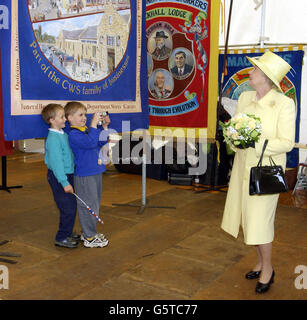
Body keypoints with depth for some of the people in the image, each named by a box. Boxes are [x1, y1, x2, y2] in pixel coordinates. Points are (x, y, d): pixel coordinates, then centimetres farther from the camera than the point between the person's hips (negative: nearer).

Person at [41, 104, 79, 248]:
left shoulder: (63, 134, 9)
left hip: (67, 175, 9)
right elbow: (56, 162, -23)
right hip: (58, 177, -9)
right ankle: (61, 238, 9)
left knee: (71, 205, 16)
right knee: (68, 208, -4)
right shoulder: (53, 138, -20)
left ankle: (67, 232, 32)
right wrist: (64, 183, -23)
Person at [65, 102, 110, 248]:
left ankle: (88, 232, 31)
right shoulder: (73, 135, -17)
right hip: (84, 176, -10)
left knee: (95, 203, 18)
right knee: (88, 206, -2)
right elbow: (90, 142, -32)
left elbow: (100, 142, 18)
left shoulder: (87, 131, 11)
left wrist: (104, 126, 8)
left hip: (95, 173, 10)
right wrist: (94, 124, -29)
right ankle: (89, 238, 10)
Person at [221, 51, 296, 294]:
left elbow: (287, 143, -14)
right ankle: (261, 262, 33)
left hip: (267, 168, -6)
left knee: (260, 220, -1)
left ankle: (268, 269, 21)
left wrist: (256, 144, -24)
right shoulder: (245, 97, 6)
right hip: (244, 166, 6)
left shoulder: (284, 104, -12)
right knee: (249, 217, 13)